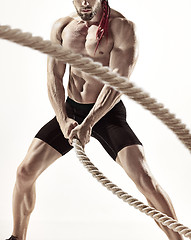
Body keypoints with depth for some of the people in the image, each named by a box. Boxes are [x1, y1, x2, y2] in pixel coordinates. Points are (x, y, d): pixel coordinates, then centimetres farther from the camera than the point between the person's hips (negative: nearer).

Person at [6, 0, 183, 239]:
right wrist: (63, 120, -14)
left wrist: (89, 123, -29)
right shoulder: (62, 27, 3)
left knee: (144, 178, -20)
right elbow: (54, 78, 1)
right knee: (25, 171, -1)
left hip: (108, 113, -4)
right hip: (70, 110, 5)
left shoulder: (122, 26, -13)